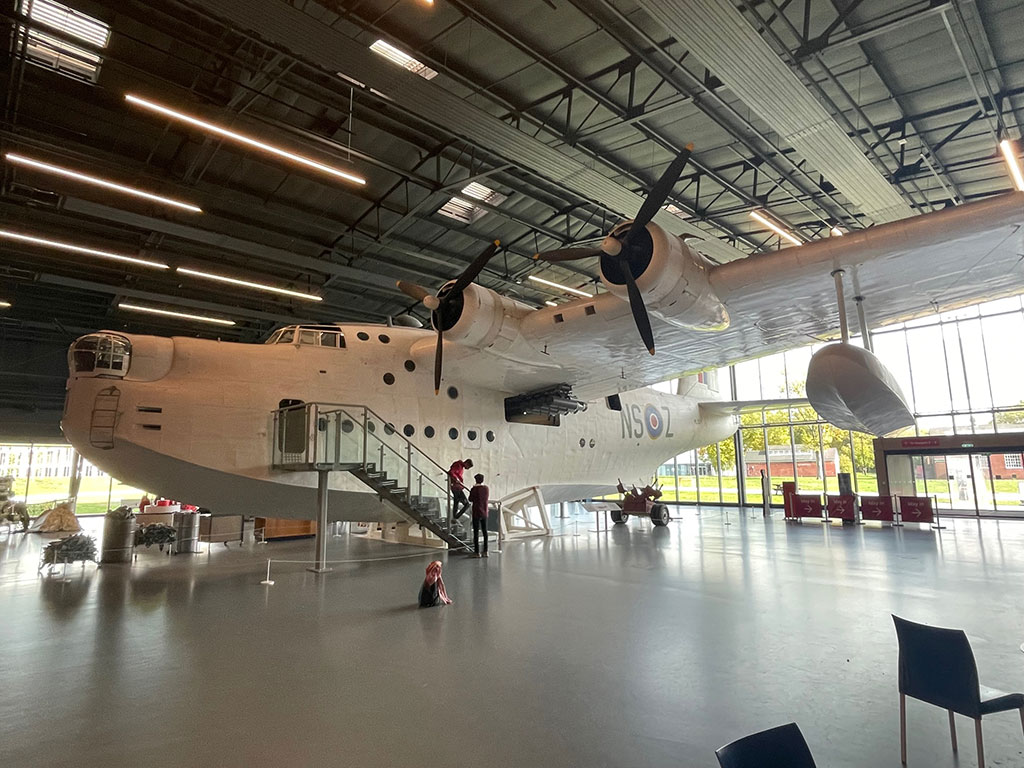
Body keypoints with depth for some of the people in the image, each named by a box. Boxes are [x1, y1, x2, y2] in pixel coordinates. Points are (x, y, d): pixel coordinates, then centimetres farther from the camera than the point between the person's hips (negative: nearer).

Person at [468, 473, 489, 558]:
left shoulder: (474, 489, -12)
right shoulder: (487, 488, 3)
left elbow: (470, 500, -2)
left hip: (476, 513, -5)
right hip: (484, 513, 5)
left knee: (476, 532, 0)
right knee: (485, 532, 10)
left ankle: (477, 552, 0)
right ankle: (485, 551, 11)